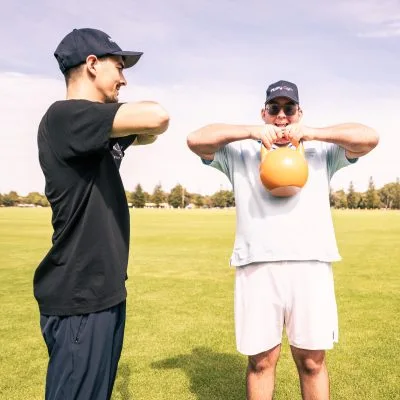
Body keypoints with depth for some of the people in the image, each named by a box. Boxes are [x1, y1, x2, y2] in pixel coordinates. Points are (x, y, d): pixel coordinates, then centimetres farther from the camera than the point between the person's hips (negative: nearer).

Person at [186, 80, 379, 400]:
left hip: (311, 265, 1)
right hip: (257, 266, 0)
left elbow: (369, 138, 3)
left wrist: (314, 132, -8)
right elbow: (196, 140, 1)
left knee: (312, 361, 7)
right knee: (261, 360, 6)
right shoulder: (241, 152, 13)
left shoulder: (321, 151, 16)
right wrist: (251, 131, -10)